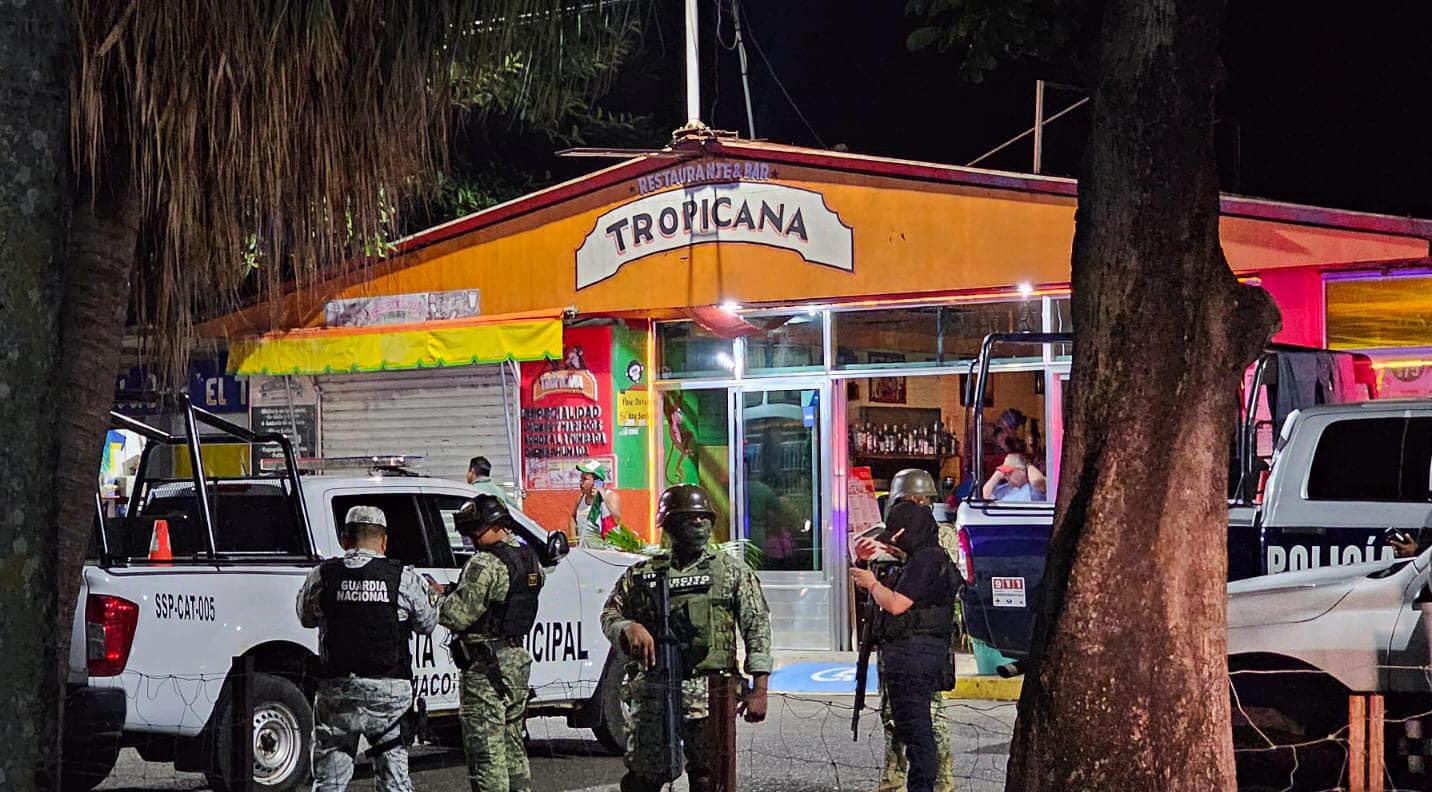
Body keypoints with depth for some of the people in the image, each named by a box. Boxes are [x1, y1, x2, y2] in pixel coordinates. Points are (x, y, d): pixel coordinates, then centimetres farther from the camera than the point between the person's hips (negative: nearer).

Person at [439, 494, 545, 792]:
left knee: (486, 748, -6)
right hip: (517, 657, 9)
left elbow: (458, 615, -20)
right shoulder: (529, 558, 10)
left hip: (485, 666, -9)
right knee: (512, 744, 18)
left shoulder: (485, 564, -18)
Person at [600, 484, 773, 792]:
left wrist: (759, 688, -3)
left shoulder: (733, 570, 9)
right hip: (652, 694, 1)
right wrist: (629, 629, -9)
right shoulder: (643, 574, 12)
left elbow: (757, 627, 5)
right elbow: (610, 614, 16)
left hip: (710, 694, -1)